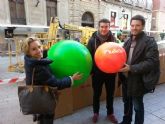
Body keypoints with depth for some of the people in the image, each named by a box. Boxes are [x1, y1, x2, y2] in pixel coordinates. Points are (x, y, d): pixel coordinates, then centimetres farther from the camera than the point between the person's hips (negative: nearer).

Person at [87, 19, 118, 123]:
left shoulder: (113, 39, -3)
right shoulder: (93, 39, -8)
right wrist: (90, 70, -10)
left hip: (110, 72, 2)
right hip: (97, 72, -1)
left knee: (110, 94, 16)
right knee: (97, 93, 15)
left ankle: (110, 113, 38)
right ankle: (96, 112, 38)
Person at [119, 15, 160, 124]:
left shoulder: (150, 41, -12)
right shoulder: (128, 41, 7)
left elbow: (152, 62, -21)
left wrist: (131, 68, -27)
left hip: (138, 80, -6)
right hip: (126, 78, 7)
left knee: (137, 105, 12)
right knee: (127, 102, 23)